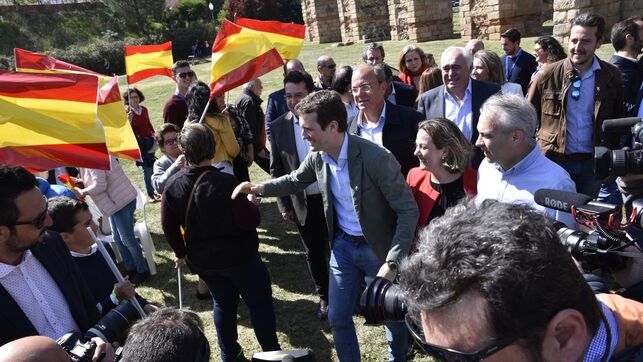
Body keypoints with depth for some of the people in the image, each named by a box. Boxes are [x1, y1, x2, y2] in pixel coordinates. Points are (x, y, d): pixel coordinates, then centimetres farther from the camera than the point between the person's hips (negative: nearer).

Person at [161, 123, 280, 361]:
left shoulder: (173, 186, -9)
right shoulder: (225, 182, -26)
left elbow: (168, 226, 0)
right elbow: (250, 221, -22)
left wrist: (181, 253, 15)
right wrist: (253, 206, -1)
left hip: (203, 260, 5)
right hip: (239, 256, -5)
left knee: (223, 304, 22)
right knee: (260, 303, 12)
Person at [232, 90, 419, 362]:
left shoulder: (376, 158, -28)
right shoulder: (317, 157, -9)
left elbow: (409, 211, -23)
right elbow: (294, 181, 13)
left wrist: (392, 263, -28)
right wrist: (258, 188, -4)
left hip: (377, 247, -5)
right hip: (342, 244, 5)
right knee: (337, 318, 15)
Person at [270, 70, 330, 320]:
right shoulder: (279, 126, -4)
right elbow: (276, 170, 2)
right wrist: (284, 205, 1)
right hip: (302, 203, 2)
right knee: (313, 252, 16)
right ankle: (324, 297, 36)